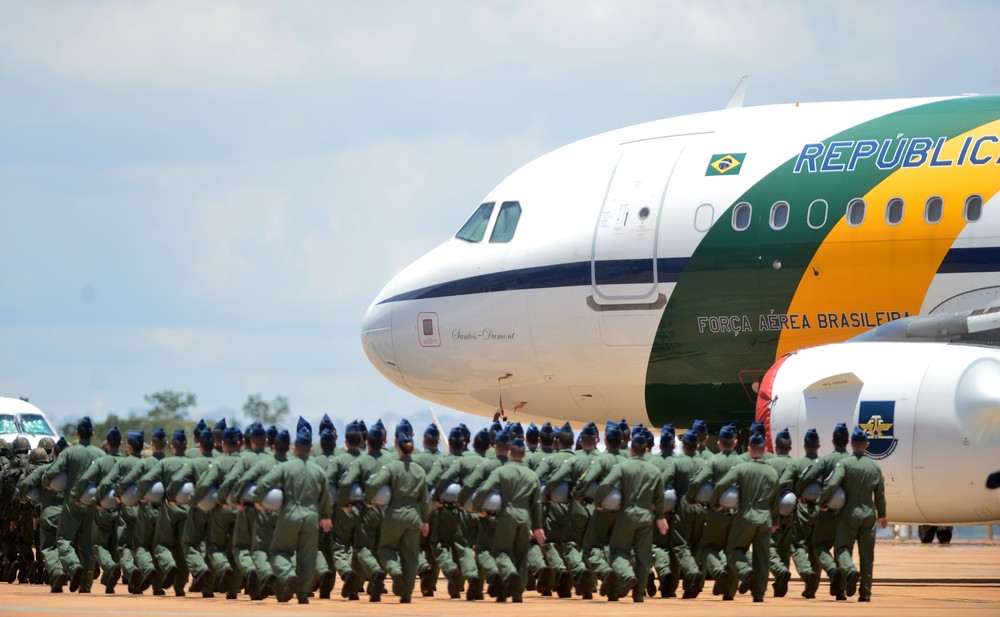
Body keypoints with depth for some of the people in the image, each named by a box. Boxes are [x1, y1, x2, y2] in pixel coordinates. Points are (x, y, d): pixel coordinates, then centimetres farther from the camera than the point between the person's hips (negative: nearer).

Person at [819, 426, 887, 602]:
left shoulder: (844, 463, -9)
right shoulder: (875, 467, 3)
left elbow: (831, 485, -21)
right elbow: (880, 494, 9)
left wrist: (821, 502, -4)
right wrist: (882, 515, 24)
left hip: (849, 514, -3)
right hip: (869, 514, 3)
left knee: (843, 548, 4)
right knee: (867, 554, 6)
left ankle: (850, 570, -27)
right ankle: (865, 593, 6)